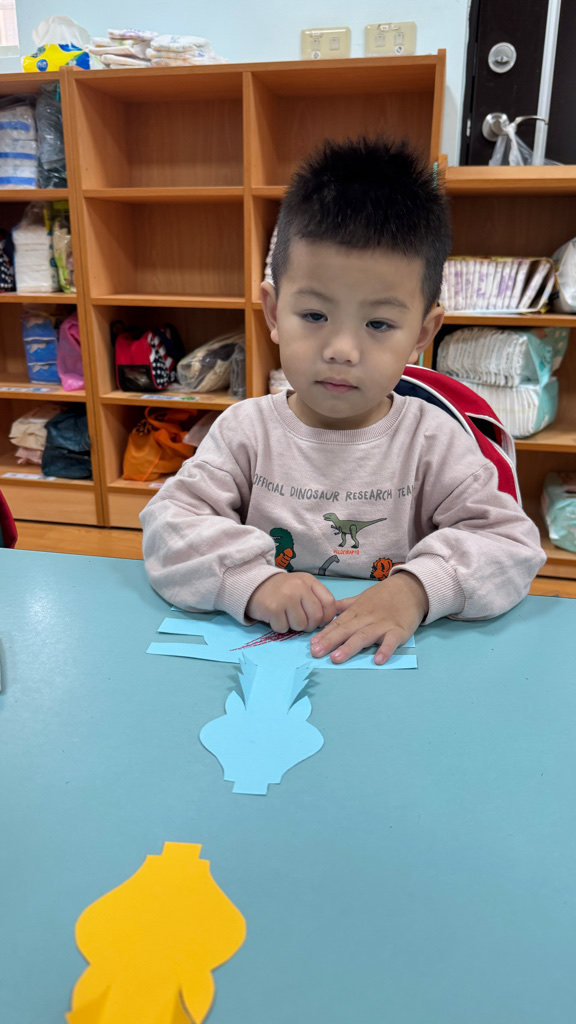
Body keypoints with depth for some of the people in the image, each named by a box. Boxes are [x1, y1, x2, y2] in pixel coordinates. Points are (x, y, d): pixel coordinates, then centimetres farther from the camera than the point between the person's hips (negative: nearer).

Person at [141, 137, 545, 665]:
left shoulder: (434, 440, -4)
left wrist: (418, 587, -24)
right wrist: (252, 579, -24)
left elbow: (511, 543, -6)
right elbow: (169, 525, -7)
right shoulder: (246, 430, -2)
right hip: (263, 654, 1)